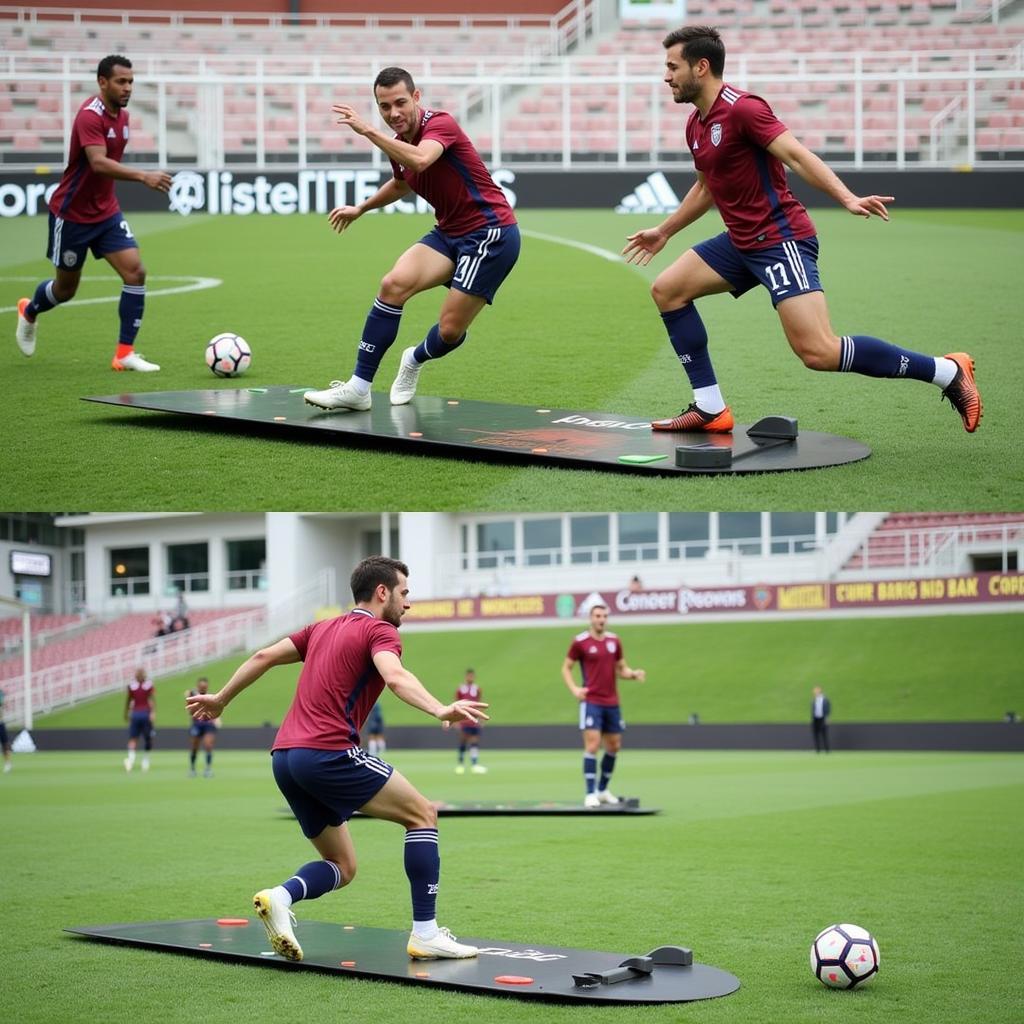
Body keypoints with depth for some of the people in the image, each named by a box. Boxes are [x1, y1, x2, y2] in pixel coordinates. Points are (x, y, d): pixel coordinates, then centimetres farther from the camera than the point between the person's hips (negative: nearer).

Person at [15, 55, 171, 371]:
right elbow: (98, 163, -39)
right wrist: (143, 176, -49)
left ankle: (125, 353, -6)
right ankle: (29, 312, 44)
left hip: (106, 212, 7)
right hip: (72, 215, -7)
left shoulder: (122, 116, 3)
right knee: (66, 288, 10)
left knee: (135, 273, -11)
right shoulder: (90, 116, -23)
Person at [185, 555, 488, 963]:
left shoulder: (324, 629, 23)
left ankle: (279, 897, -13)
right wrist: (440, 711, -37)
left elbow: (263, 657, 26)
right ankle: (425, 934, -4)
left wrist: (221, 699, 39)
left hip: (284, 756, 8)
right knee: (422, 814, 2)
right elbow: (395, 677, -21)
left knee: (342, 867, 15)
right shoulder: (380, 631, -1)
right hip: (328, 753, -8)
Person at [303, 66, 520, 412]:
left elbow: (420, 161, -41)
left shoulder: (440, 124, -17)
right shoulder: (398, 142, 7)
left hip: (491, 233, -7)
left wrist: (367, 130, -39)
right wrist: (360, 209, 37)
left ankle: (415, 361, 26)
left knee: (450, 329, -11)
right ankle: (358, 388, -13)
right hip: (450, 232, 7)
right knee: (394, 283, -17)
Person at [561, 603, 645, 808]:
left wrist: (634, 674, -6)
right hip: (591, 702, -5)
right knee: (592, 745, -13)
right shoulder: (580, 642, -5)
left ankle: (603, 790, 24)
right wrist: (574, 689, -12)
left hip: (612, 703, 5)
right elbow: (566, 668, 3)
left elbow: (621, 669, 15)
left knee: (614, 746, 10)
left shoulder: (614, 641, 8)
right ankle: (591, 794, -10)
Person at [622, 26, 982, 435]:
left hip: (780, 238, -10)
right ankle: (709, 410, 10)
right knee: (667, 290, 8)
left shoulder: (741, 109, -15)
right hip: (742, 242, 10)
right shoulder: (695, 125, 13)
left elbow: (797, 155, -25)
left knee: (819, 352, -20)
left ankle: (947, 370, -10)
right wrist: (663, 231, 40)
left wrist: (847, 198, -37)